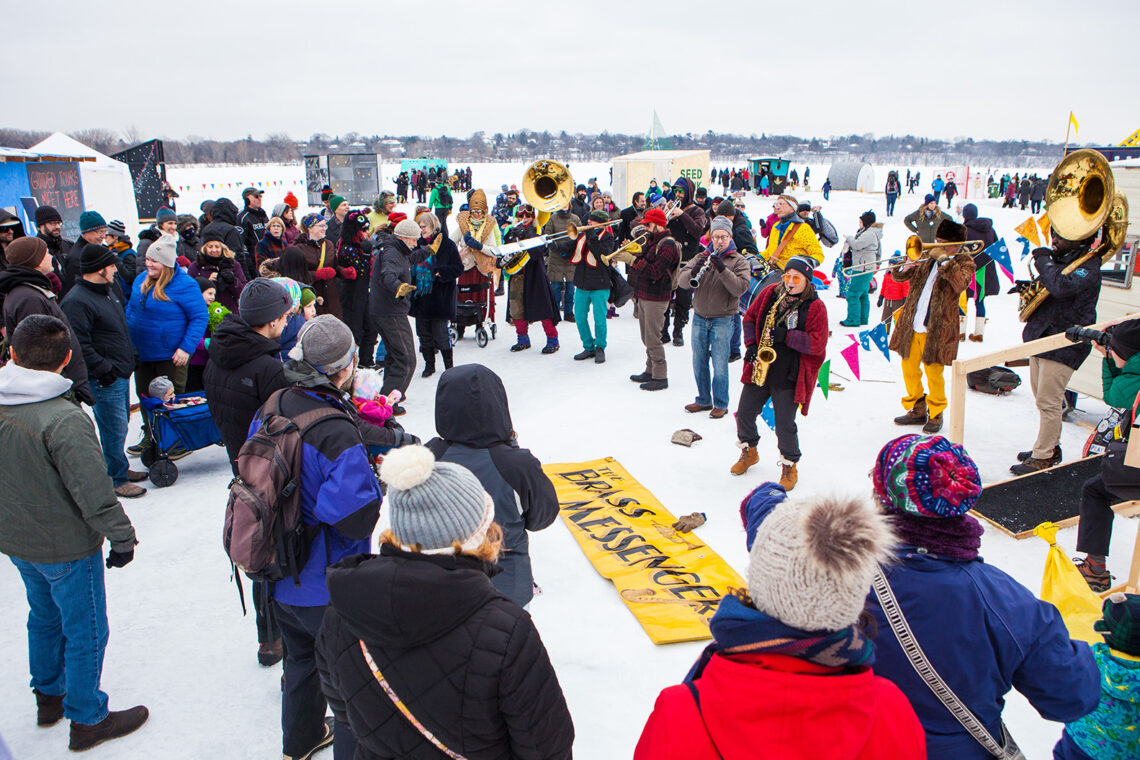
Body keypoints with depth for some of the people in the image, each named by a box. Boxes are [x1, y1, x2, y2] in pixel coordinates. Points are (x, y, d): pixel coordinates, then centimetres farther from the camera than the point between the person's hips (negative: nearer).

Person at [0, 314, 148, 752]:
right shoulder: (64, 420, -30)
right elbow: (94, 493, -28)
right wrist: (122, 536, -14)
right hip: (66, 547, -7)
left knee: (45, 616, 27)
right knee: (85, 632, 10)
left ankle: (48, 696, 46)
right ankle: (87, 720, 26)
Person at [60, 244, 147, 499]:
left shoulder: (110, 289, 11)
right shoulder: (77, 302, -19)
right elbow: (79, 345, -22)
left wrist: (128, 359, 22)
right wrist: (104, 370, -19)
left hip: (121, 373, 9)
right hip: (105, 381, -9)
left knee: (120, 424, 19)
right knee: (115, 429, -2)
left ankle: (119, 468, 33)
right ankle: (117, 479, 10)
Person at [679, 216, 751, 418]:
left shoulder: (738, 261, -1)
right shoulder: (701, 257, 7)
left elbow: (740, 288, -17)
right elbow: (681, 281, -4)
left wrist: (722, 268, -26)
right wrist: (694, 271, -25)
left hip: (722, 320, -4)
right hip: (699, 318, 4)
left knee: (720, 364, -2)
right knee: (699, 362, 11)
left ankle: (721, 404, 12)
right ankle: (703, 400, 26)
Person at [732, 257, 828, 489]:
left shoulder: (815, 307, -8)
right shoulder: (769, 293, 4)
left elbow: (818, 344, -13)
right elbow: (750, 318, 14)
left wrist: (786, 336, -21)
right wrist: (751, 345, -2)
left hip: (789, 376, -4)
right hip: (758, 369, 4)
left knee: (785, 424, -2)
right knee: (744, 413, 10)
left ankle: (789, 466, 21)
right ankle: (749, 451, 36)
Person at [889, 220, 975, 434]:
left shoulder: (964, 262, 2)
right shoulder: (928, 259, 14)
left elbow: (960, 284, -19)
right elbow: (899, 276, 12)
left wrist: (945, 261, -20)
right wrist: (906, 266, -9)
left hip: (937, 330, -5)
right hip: (911, 326, 5)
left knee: (934, 373, 1)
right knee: (909, 370, 10)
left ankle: (935, 414, 19)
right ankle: (917, 410, 26)